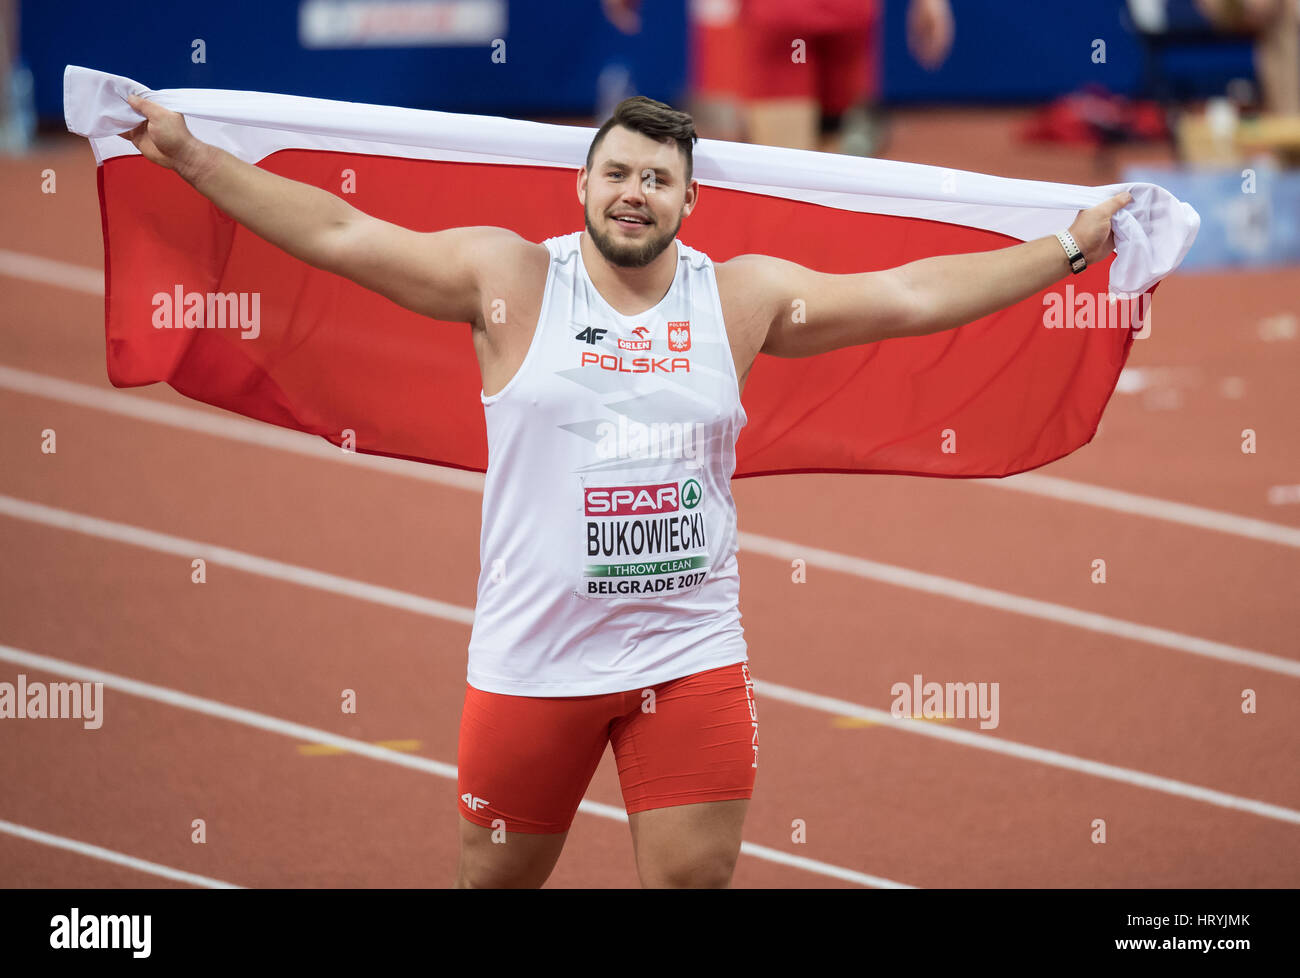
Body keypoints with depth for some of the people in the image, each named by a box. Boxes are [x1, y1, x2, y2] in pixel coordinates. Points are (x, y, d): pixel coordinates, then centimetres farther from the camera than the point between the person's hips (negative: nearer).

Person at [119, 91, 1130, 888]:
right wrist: (190, 155, -9)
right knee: (496, 878, 9)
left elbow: (914, 293, 5)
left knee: (697, 876, -2)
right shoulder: (509, 279, -4)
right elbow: (339, 233, -5)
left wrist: (1071, 246, 5)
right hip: (532, 661, -1)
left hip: (693, 655, 1)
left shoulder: (744, 295, 2)